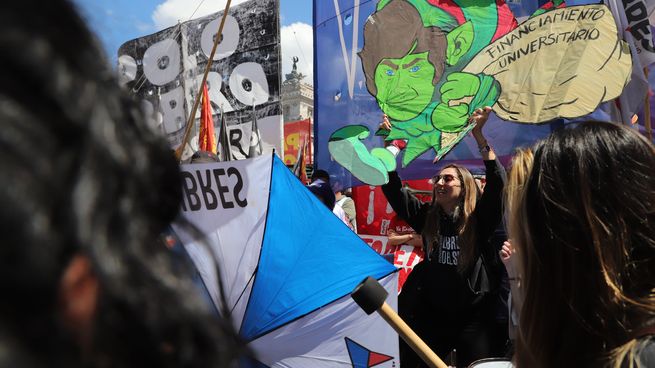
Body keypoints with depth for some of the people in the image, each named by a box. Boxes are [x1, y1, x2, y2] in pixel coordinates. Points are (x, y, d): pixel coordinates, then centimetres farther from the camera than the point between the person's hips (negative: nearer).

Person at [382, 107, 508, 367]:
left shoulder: (479, 219, -8)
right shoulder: (427, 216, 1)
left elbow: (497, 182, -22)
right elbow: (393, 190, -2)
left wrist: (478, 135, -27)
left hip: (474, 317, -3)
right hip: (432, 314, 4)